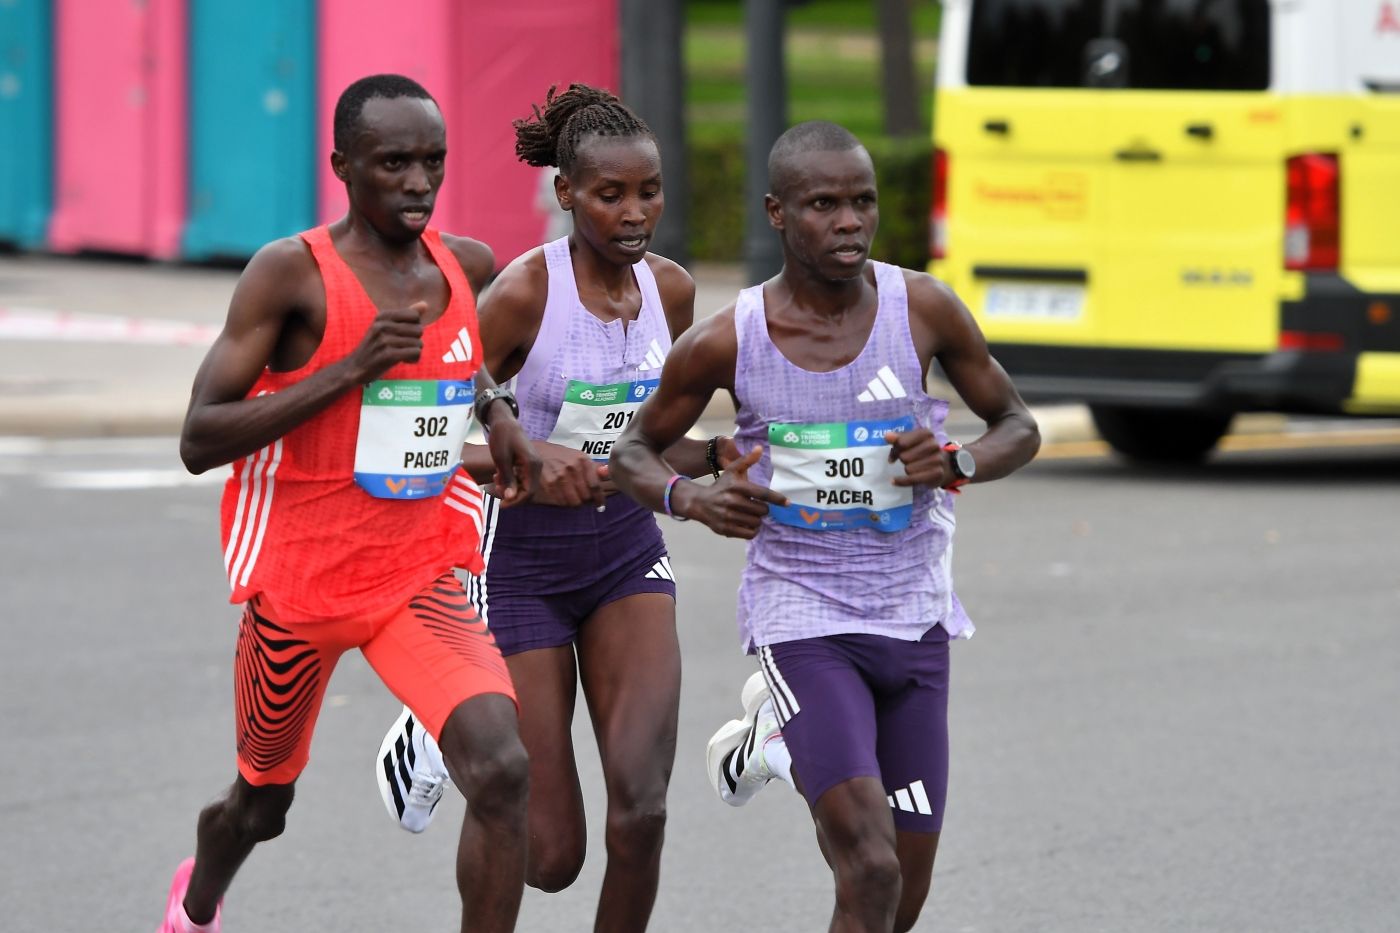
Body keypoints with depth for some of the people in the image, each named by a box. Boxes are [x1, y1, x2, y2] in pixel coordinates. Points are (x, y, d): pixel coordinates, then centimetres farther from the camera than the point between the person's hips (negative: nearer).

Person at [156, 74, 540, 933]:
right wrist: (352, 370, -27)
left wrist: (494, 406, 4)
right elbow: (200, 441, -20)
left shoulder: (468, 267, 1)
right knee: (264, 799, 19)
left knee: (502, 770, -23)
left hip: (420, 578, 3)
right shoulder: (291, 273, -15)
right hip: (299, 584, -3)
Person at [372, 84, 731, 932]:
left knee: (641, 806, -19)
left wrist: (718, 456, -8)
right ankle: (446, 738, 33)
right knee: (551, 856, -1)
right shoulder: (524, 294, -18)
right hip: (521, 561, -4)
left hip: (627, 553, 4)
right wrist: (529, 459, -32)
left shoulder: (671, 290, -1)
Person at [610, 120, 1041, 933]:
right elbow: (634, 452, 6)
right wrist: (688, 497, -16)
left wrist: (959, 463, -16)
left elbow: (1019, 428, 6)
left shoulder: (923, 310, -6)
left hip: (915, 620, 3)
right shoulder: (728, 342, -9)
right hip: (803, 618, -3)